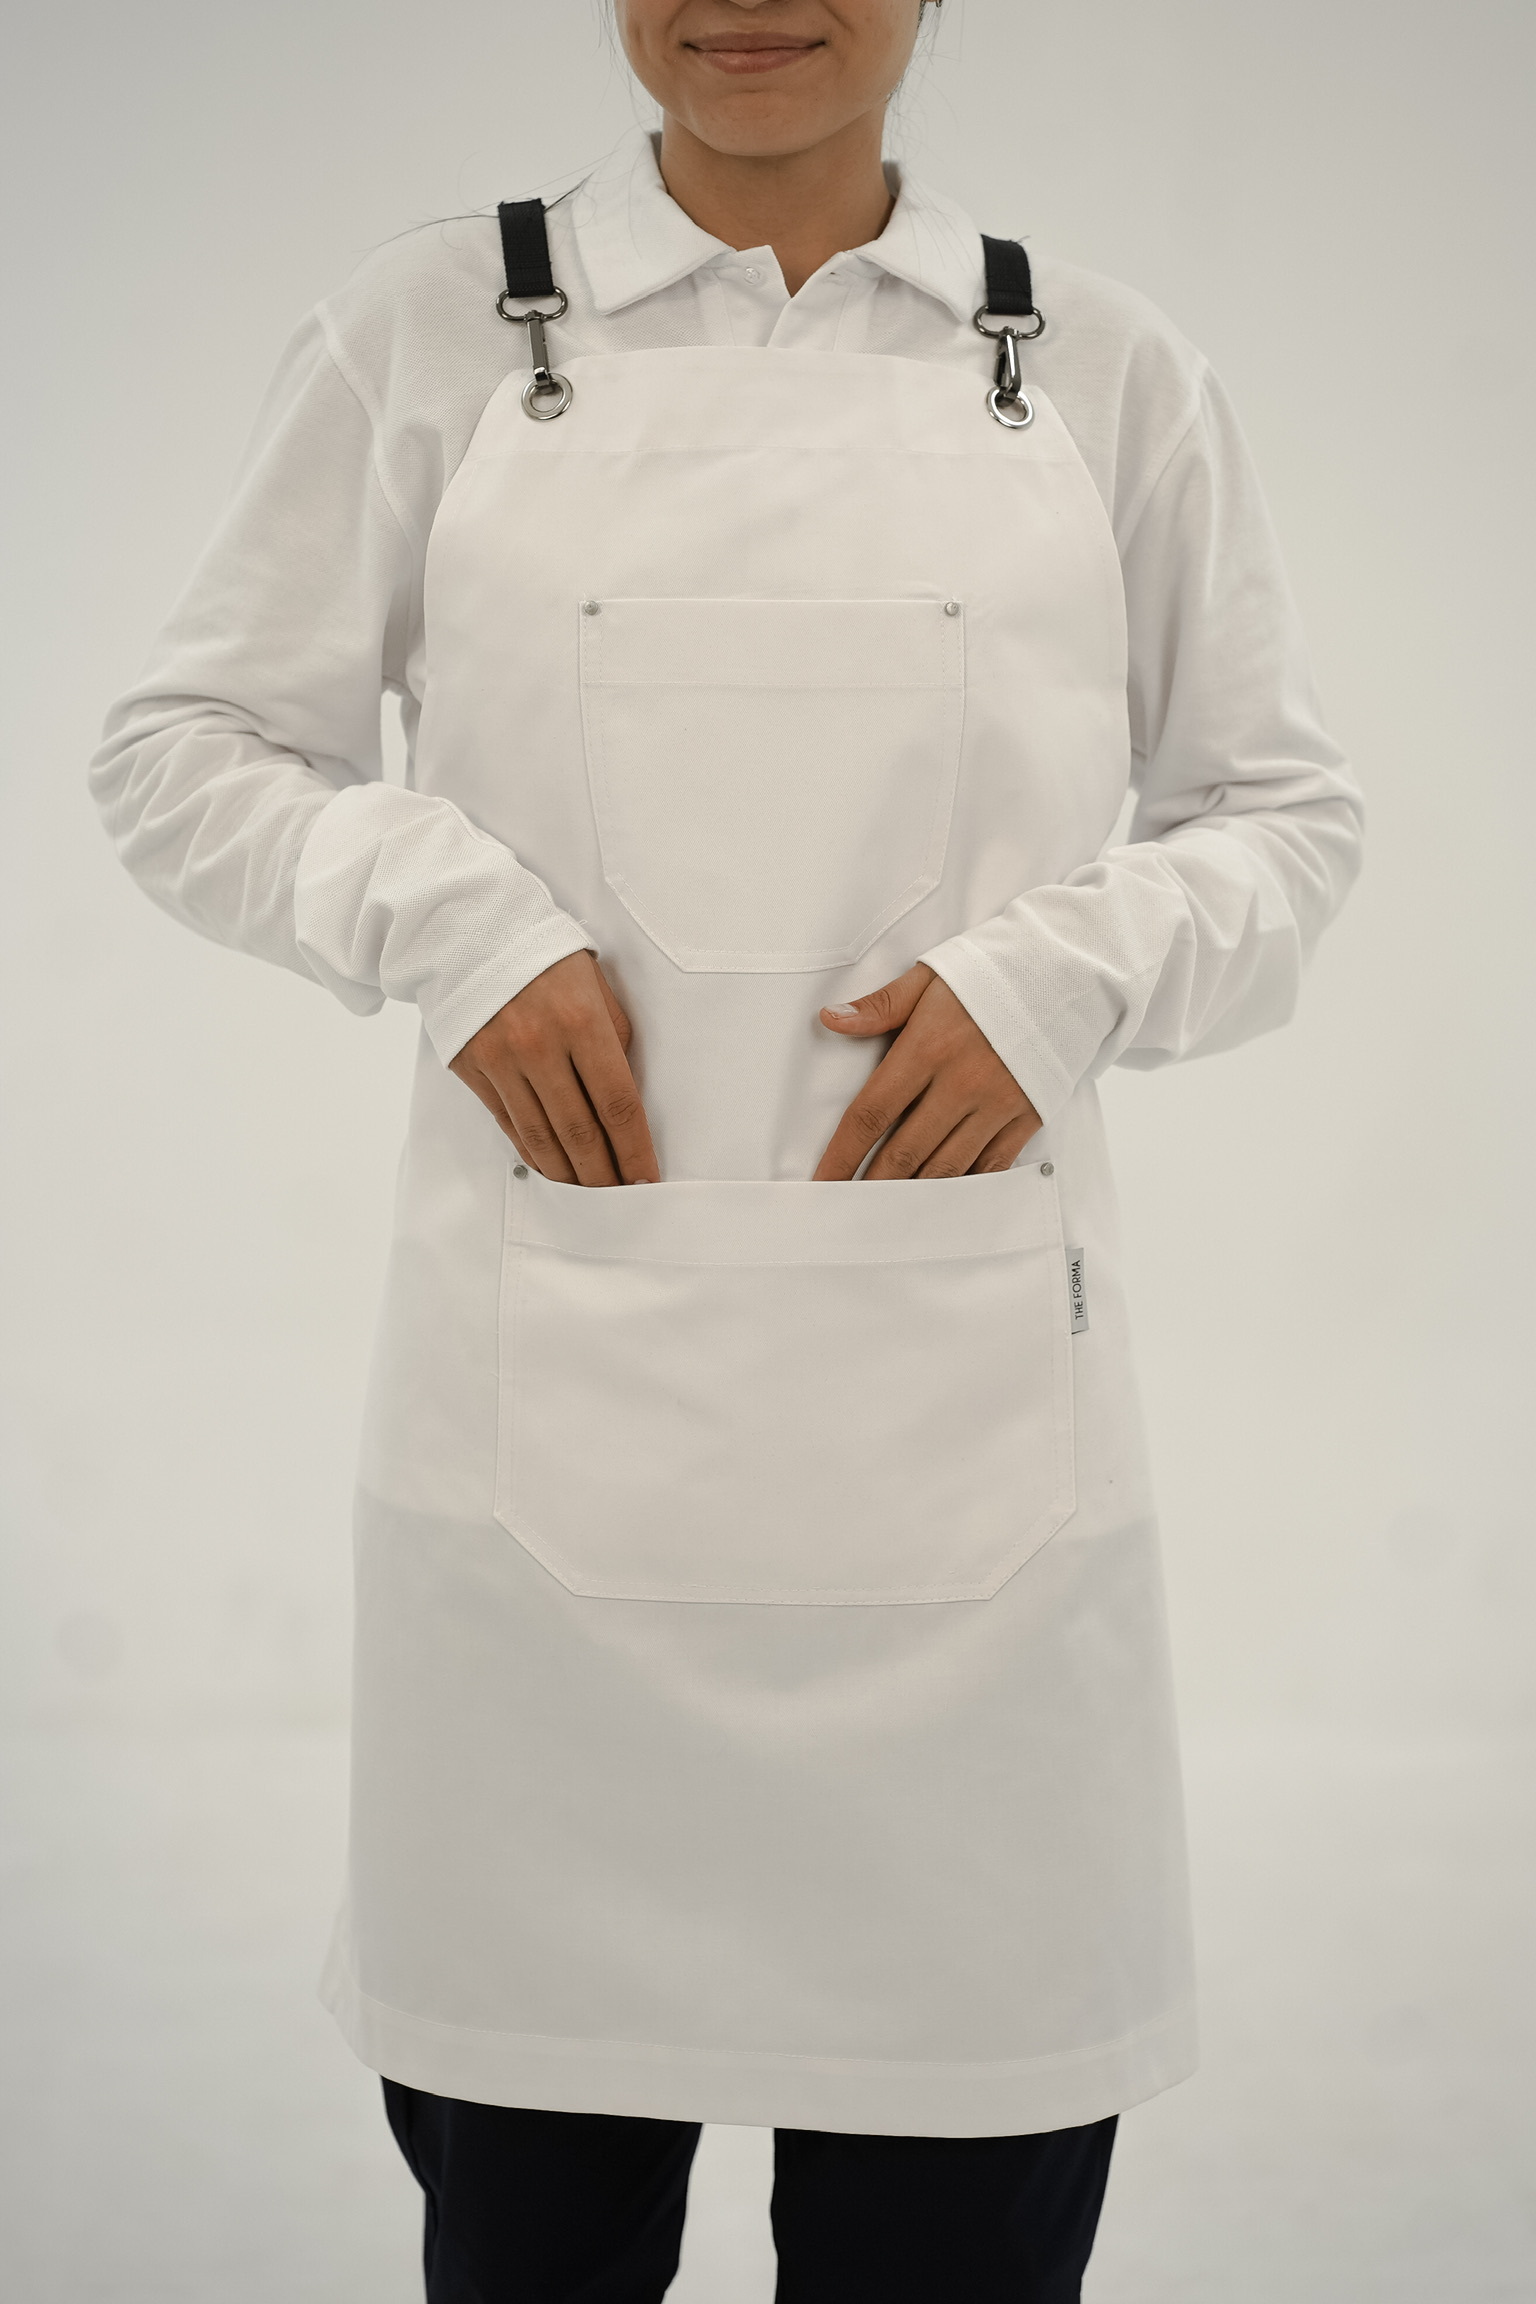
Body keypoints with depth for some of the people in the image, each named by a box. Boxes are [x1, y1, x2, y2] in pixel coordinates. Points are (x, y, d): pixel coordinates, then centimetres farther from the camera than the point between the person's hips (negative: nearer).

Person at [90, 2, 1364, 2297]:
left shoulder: (1101, 367, 9)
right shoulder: (432, 332, 7)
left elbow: (1281, 807, 13)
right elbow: (185, 751, 9)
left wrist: (1061, 969, -6)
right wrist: (446, 916, -9)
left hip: (961, 1401, 1)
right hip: (552, 1392, 0)